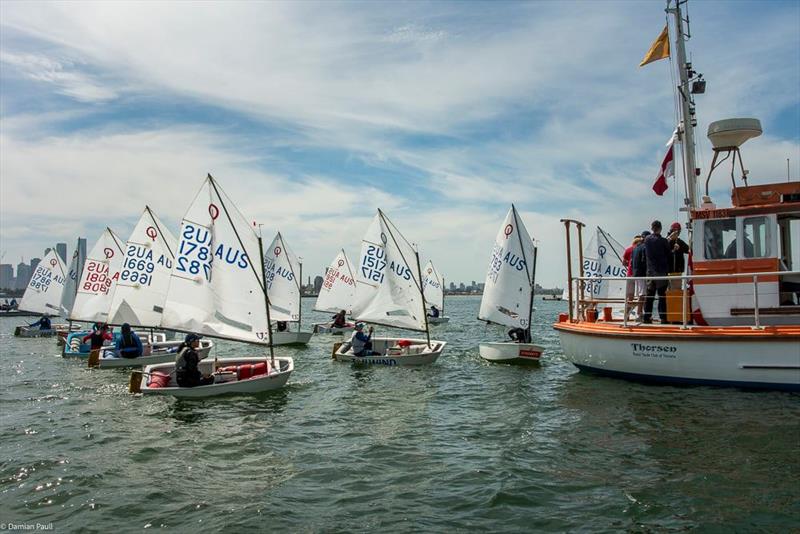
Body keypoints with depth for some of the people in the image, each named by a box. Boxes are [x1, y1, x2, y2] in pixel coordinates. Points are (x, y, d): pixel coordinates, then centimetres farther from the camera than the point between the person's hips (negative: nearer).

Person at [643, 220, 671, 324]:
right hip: (661, 271, -4)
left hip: (650, 270, 4)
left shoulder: (647, 239, 1)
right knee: (662, 295, 2)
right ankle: (663, 317, 3)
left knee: (649, 295, 8)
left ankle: (647, 317, 7)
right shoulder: (663, 241, -12)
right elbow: (668, 255, -5)